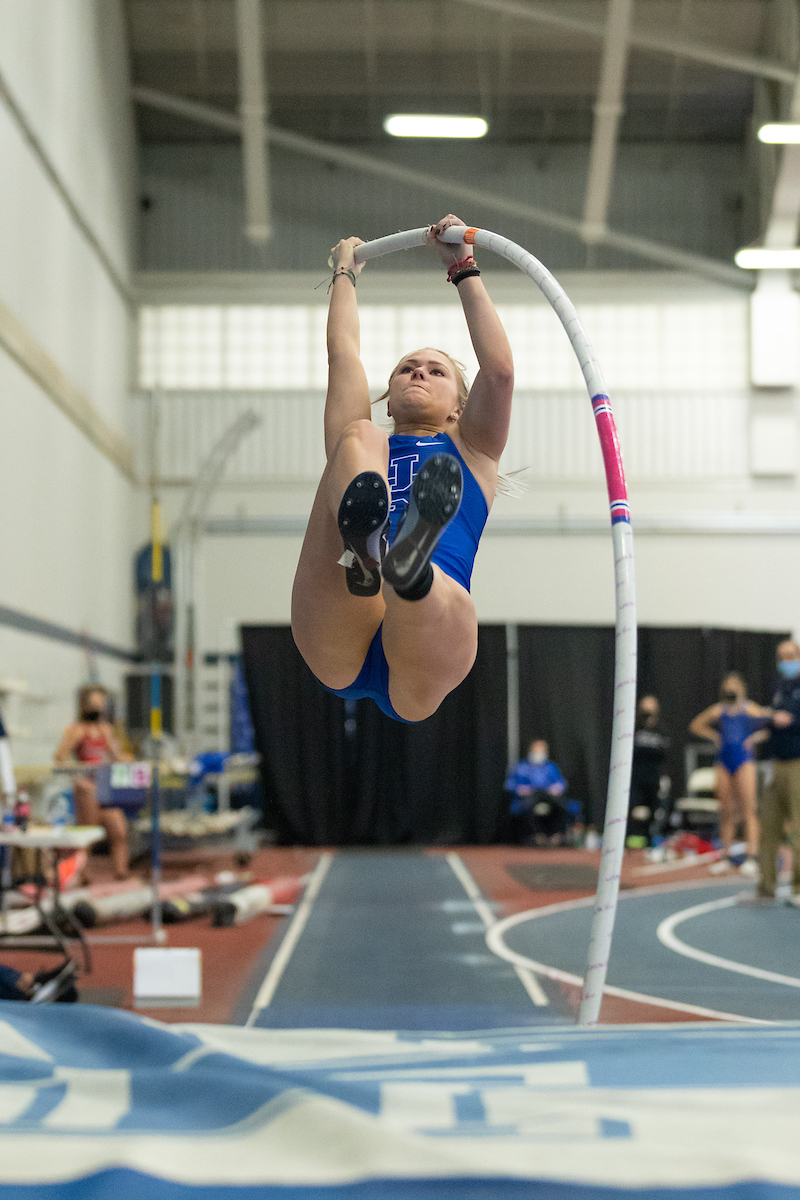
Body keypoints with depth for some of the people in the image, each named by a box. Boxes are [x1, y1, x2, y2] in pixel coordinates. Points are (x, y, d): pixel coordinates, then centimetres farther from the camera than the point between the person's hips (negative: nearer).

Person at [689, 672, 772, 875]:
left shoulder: (750, 709, 3)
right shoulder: (718, 710, 11)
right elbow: (695, 725, 21)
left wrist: (756, 737, -8)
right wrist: (714, 736, 8)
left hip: (744, 759, -3)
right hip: (723, 760, 3)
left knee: (748, 807, -10)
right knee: (726, 810, 5)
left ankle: (752, 857, -12)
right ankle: (725, 856, 12)